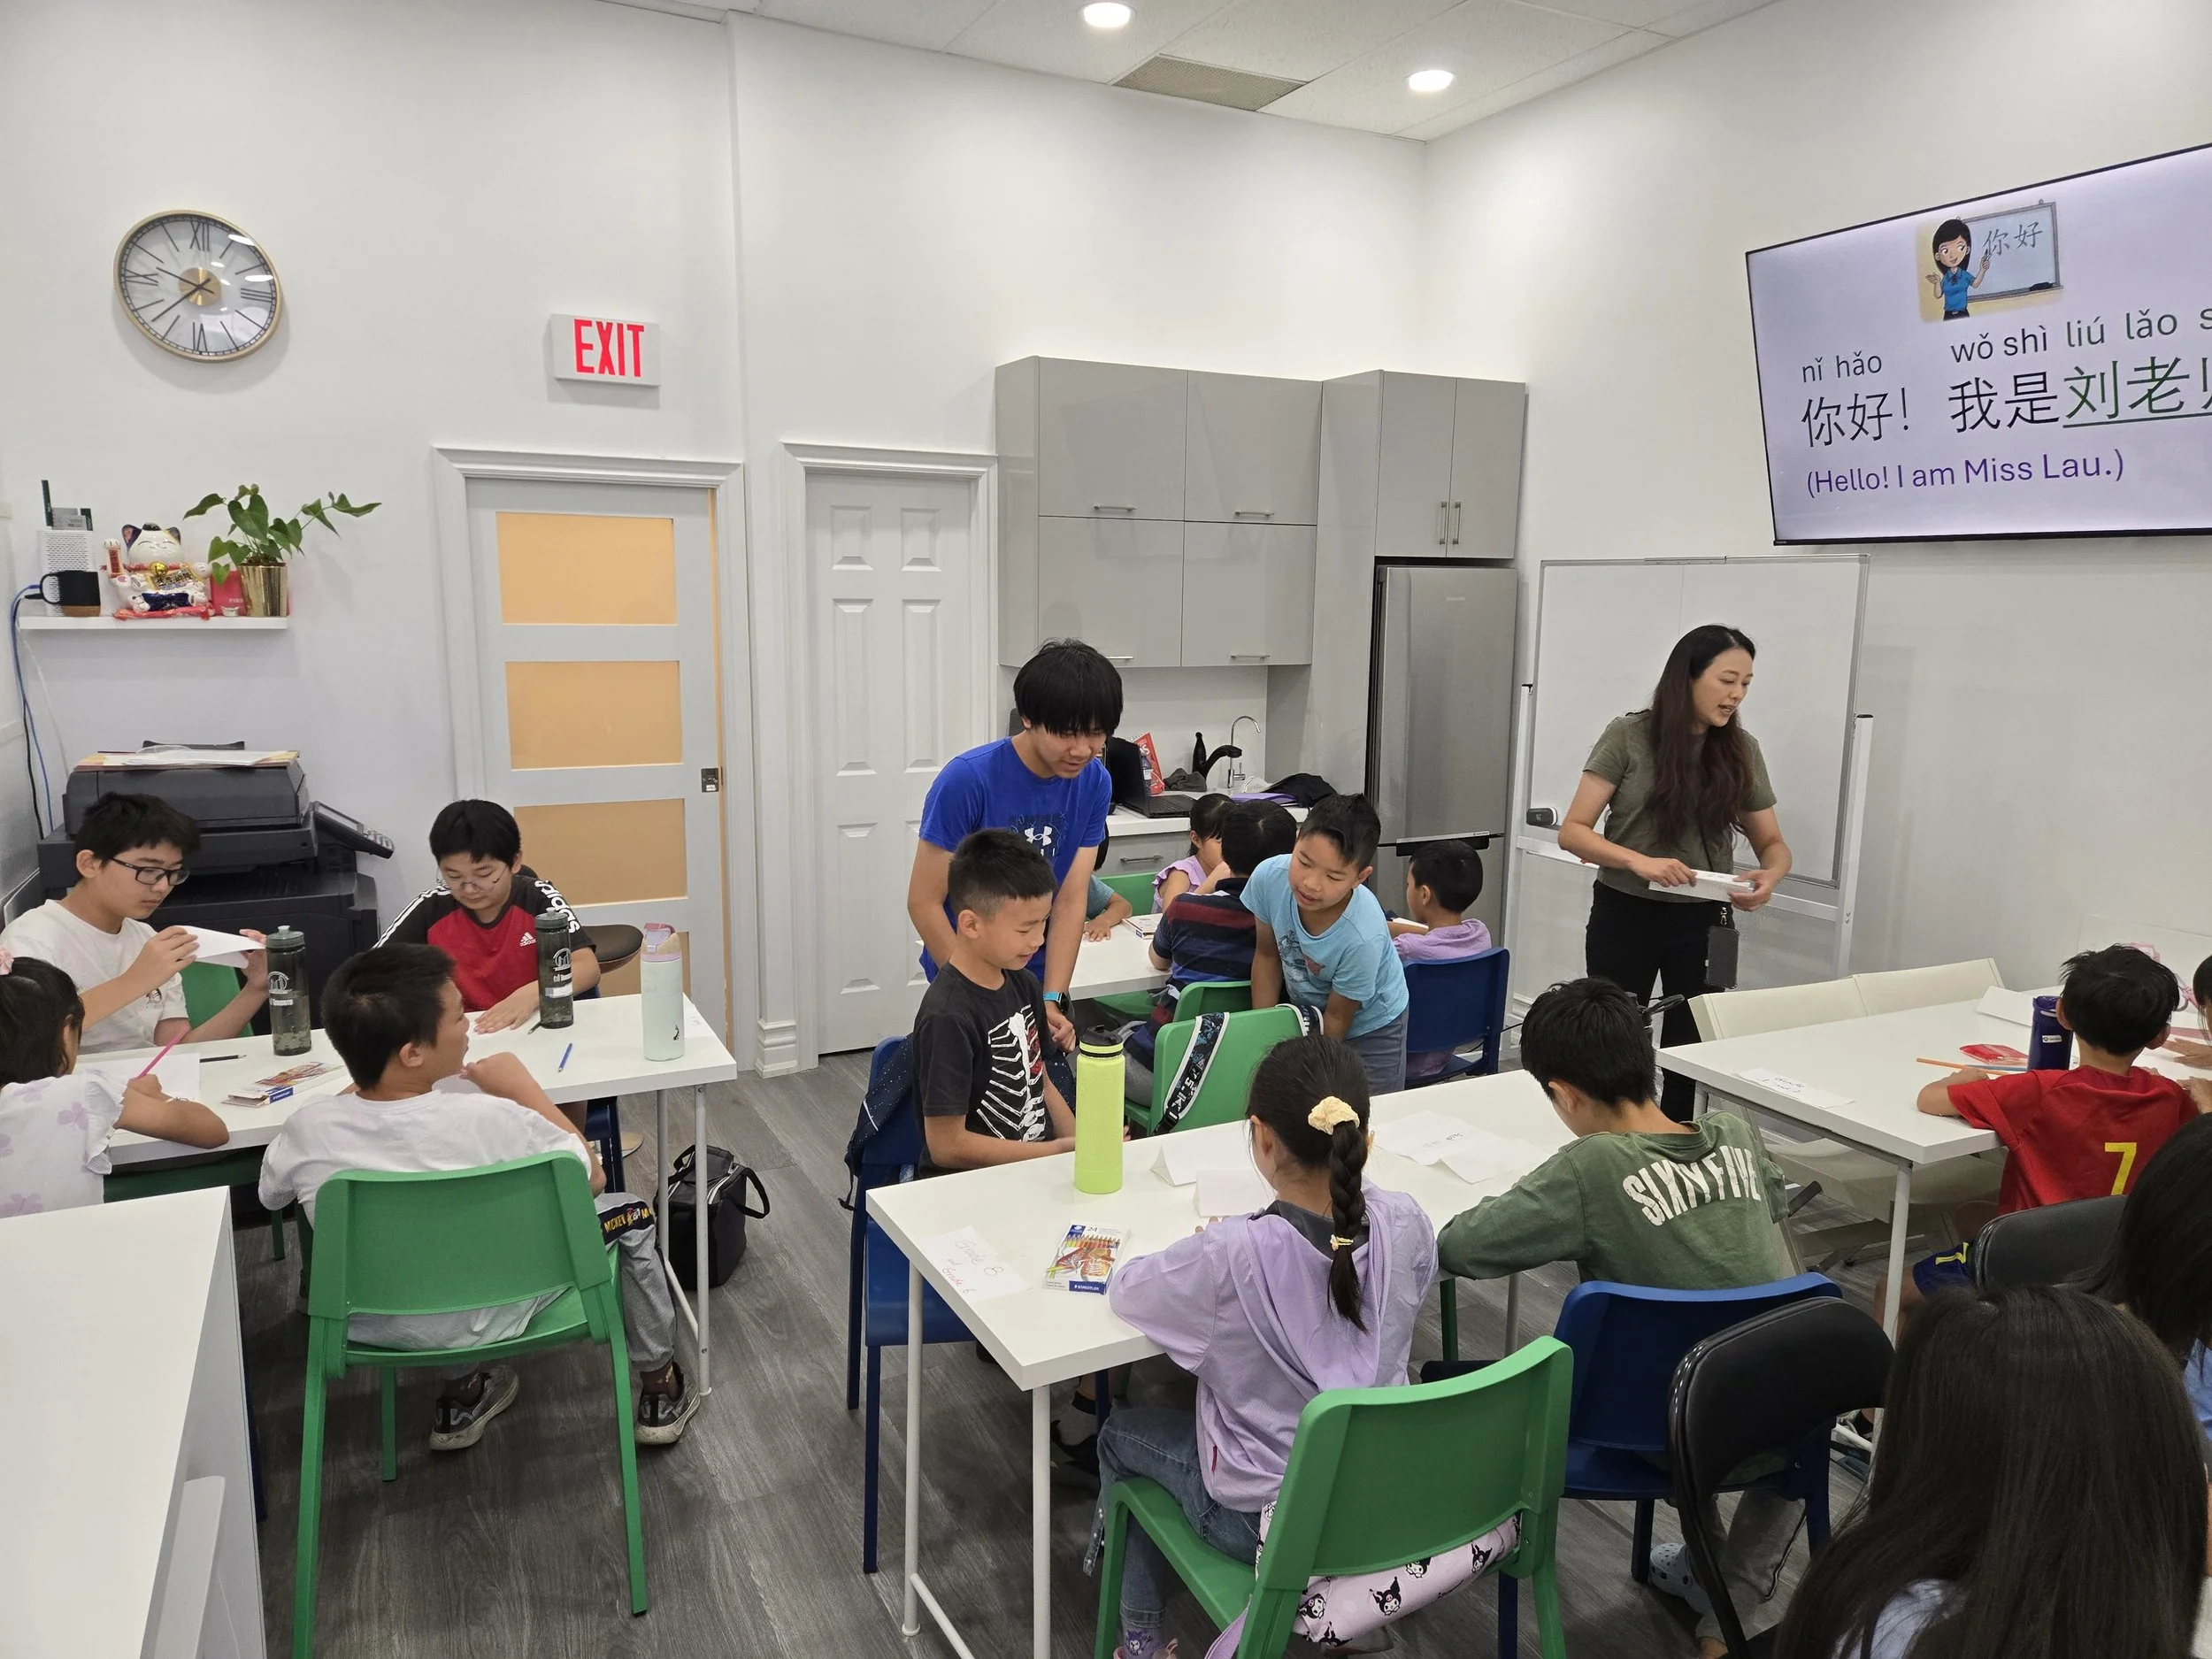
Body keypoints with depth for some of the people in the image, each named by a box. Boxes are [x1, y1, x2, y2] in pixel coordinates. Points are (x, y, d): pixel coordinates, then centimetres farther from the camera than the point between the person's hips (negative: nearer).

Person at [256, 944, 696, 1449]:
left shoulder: (305, 1130, -21)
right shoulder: (490, 1120, -32)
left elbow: (270, 1194, 4)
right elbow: (592, 1176, -13)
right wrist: (522, 1086, -7)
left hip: (368, 1324, 4)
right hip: (485, 1319, -4)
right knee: (632, 1215, 16)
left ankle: (460, 1399, 42)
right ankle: (660, 1393, 32)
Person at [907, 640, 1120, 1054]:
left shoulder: (1094, 783, -8)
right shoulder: (966, 780, -21)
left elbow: (1070, 899, -8)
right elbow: (924, 902, -17)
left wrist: (1051, 1000, -17)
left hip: (1038, 976, 4)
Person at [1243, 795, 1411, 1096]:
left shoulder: (1363, 939, -39)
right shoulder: (1269, 877, -29)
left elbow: (1337, 1020, -21)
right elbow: (1267, 955, -10)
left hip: (1368, 1027, -3)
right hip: (1305, 1010, 4)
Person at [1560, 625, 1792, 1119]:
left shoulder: (1742, 751, 3)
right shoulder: (1630, 736, -8)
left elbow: (1772, 843, 10)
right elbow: (1573, 832, -11)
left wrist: (1769, 876, -14)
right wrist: (1639, 861, -28)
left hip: (1702, 921, 3)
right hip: (1625, 914, -3)